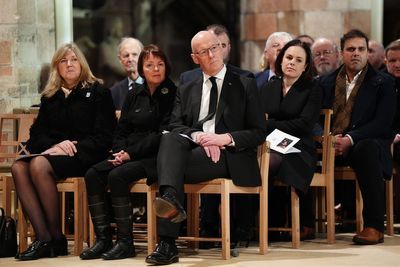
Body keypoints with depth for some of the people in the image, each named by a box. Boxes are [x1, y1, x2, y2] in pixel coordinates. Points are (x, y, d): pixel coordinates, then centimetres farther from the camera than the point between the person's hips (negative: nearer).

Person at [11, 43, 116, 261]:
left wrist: (71, 150, -15)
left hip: (83, 157, -5)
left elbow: (103, 136, -3)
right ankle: (43, 238, -33)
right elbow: (36, 134, 15)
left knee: (39, 165, -34)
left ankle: (57, 238, -25)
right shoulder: (49, 97, 21)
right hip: (53, 152, 5)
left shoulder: (97, 92, 6)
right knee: (18, 168, -27)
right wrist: (55, 145, -8)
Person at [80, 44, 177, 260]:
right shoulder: (134, 95, 18)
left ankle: (125, 242, -24)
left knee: (117, 176, -31)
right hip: (128, 154, 7)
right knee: (93, 175, -17)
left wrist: (131, 153, -14)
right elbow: (121, 131, 17)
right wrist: (120, 151, -5)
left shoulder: (171, 94, -3)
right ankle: (103, 239, -17)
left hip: (155, 157, -7)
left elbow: (163, 135, -11)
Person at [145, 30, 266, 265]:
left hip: (229, 156, -3)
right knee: (169, 139, -32)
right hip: (193, 149, 3)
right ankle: (170, 199, -50)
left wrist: (226, 138, -12)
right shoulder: (187, 91, 23)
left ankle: (168, 244, -39)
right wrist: (198, 136, -14)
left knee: (173, 166, -30)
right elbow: (175, 125, 8)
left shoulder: (245, 86, 12)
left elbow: (259, 132, 5)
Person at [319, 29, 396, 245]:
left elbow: (382, 124, -7)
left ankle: (373, 226, -36)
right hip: (330, 145, 3)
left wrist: (350, 139, -19)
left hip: (366, 144, -3)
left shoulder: (382, 83, 5)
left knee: (367, 148, -39)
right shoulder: (326, 82, 17)